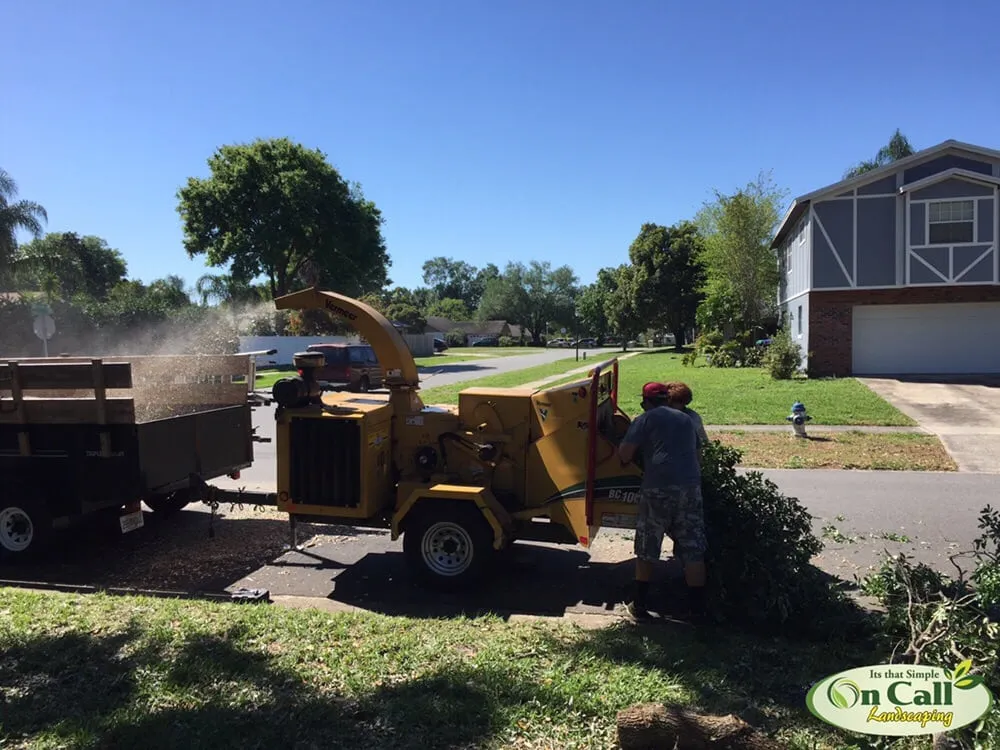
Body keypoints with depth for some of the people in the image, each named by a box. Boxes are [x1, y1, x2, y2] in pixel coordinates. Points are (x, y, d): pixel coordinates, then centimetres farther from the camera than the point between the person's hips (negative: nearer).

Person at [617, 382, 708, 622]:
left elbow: (625, 454, -2)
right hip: (690, 486, 4)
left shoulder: (646, 419, 6)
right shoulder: (686, 420, 22)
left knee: (646, 549, 9)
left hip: (658, 487, -4)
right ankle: (697, 609, 11)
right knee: (693, 549, 8)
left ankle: (640, 605, 16)